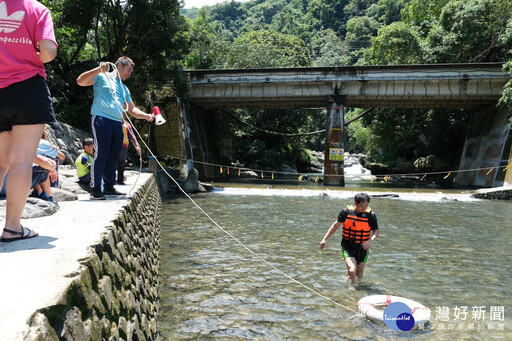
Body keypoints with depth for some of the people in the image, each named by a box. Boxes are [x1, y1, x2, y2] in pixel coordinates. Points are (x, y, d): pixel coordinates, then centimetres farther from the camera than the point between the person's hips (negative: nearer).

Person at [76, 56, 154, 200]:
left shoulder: (124, 89, 27)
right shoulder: (101, 76, 7)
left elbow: (132, 109, 27)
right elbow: (80, 81, -5)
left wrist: (146, 116, 11)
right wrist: (99, 69, -14)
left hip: (117, 123, 7)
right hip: (101, 119, -7)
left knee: (113, 156, 7)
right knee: (101, 154, -11)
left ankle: (109, 187, 15)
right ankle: (95, 189, -7)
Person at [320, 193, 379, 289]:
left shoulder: (371, 215, -9)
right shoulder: (346, 211, -9)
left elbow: (376, 231, -1)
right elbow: (336, 225, 3)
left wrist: (370, 241, -22)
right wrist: (325, 239, 3)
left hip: (362, 247, 2)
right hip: (348, 245, -2)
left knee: (359, 275, 12)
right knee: (352, 270, -21)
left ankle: (349, 276, 46)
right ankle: (351, 286, 6)